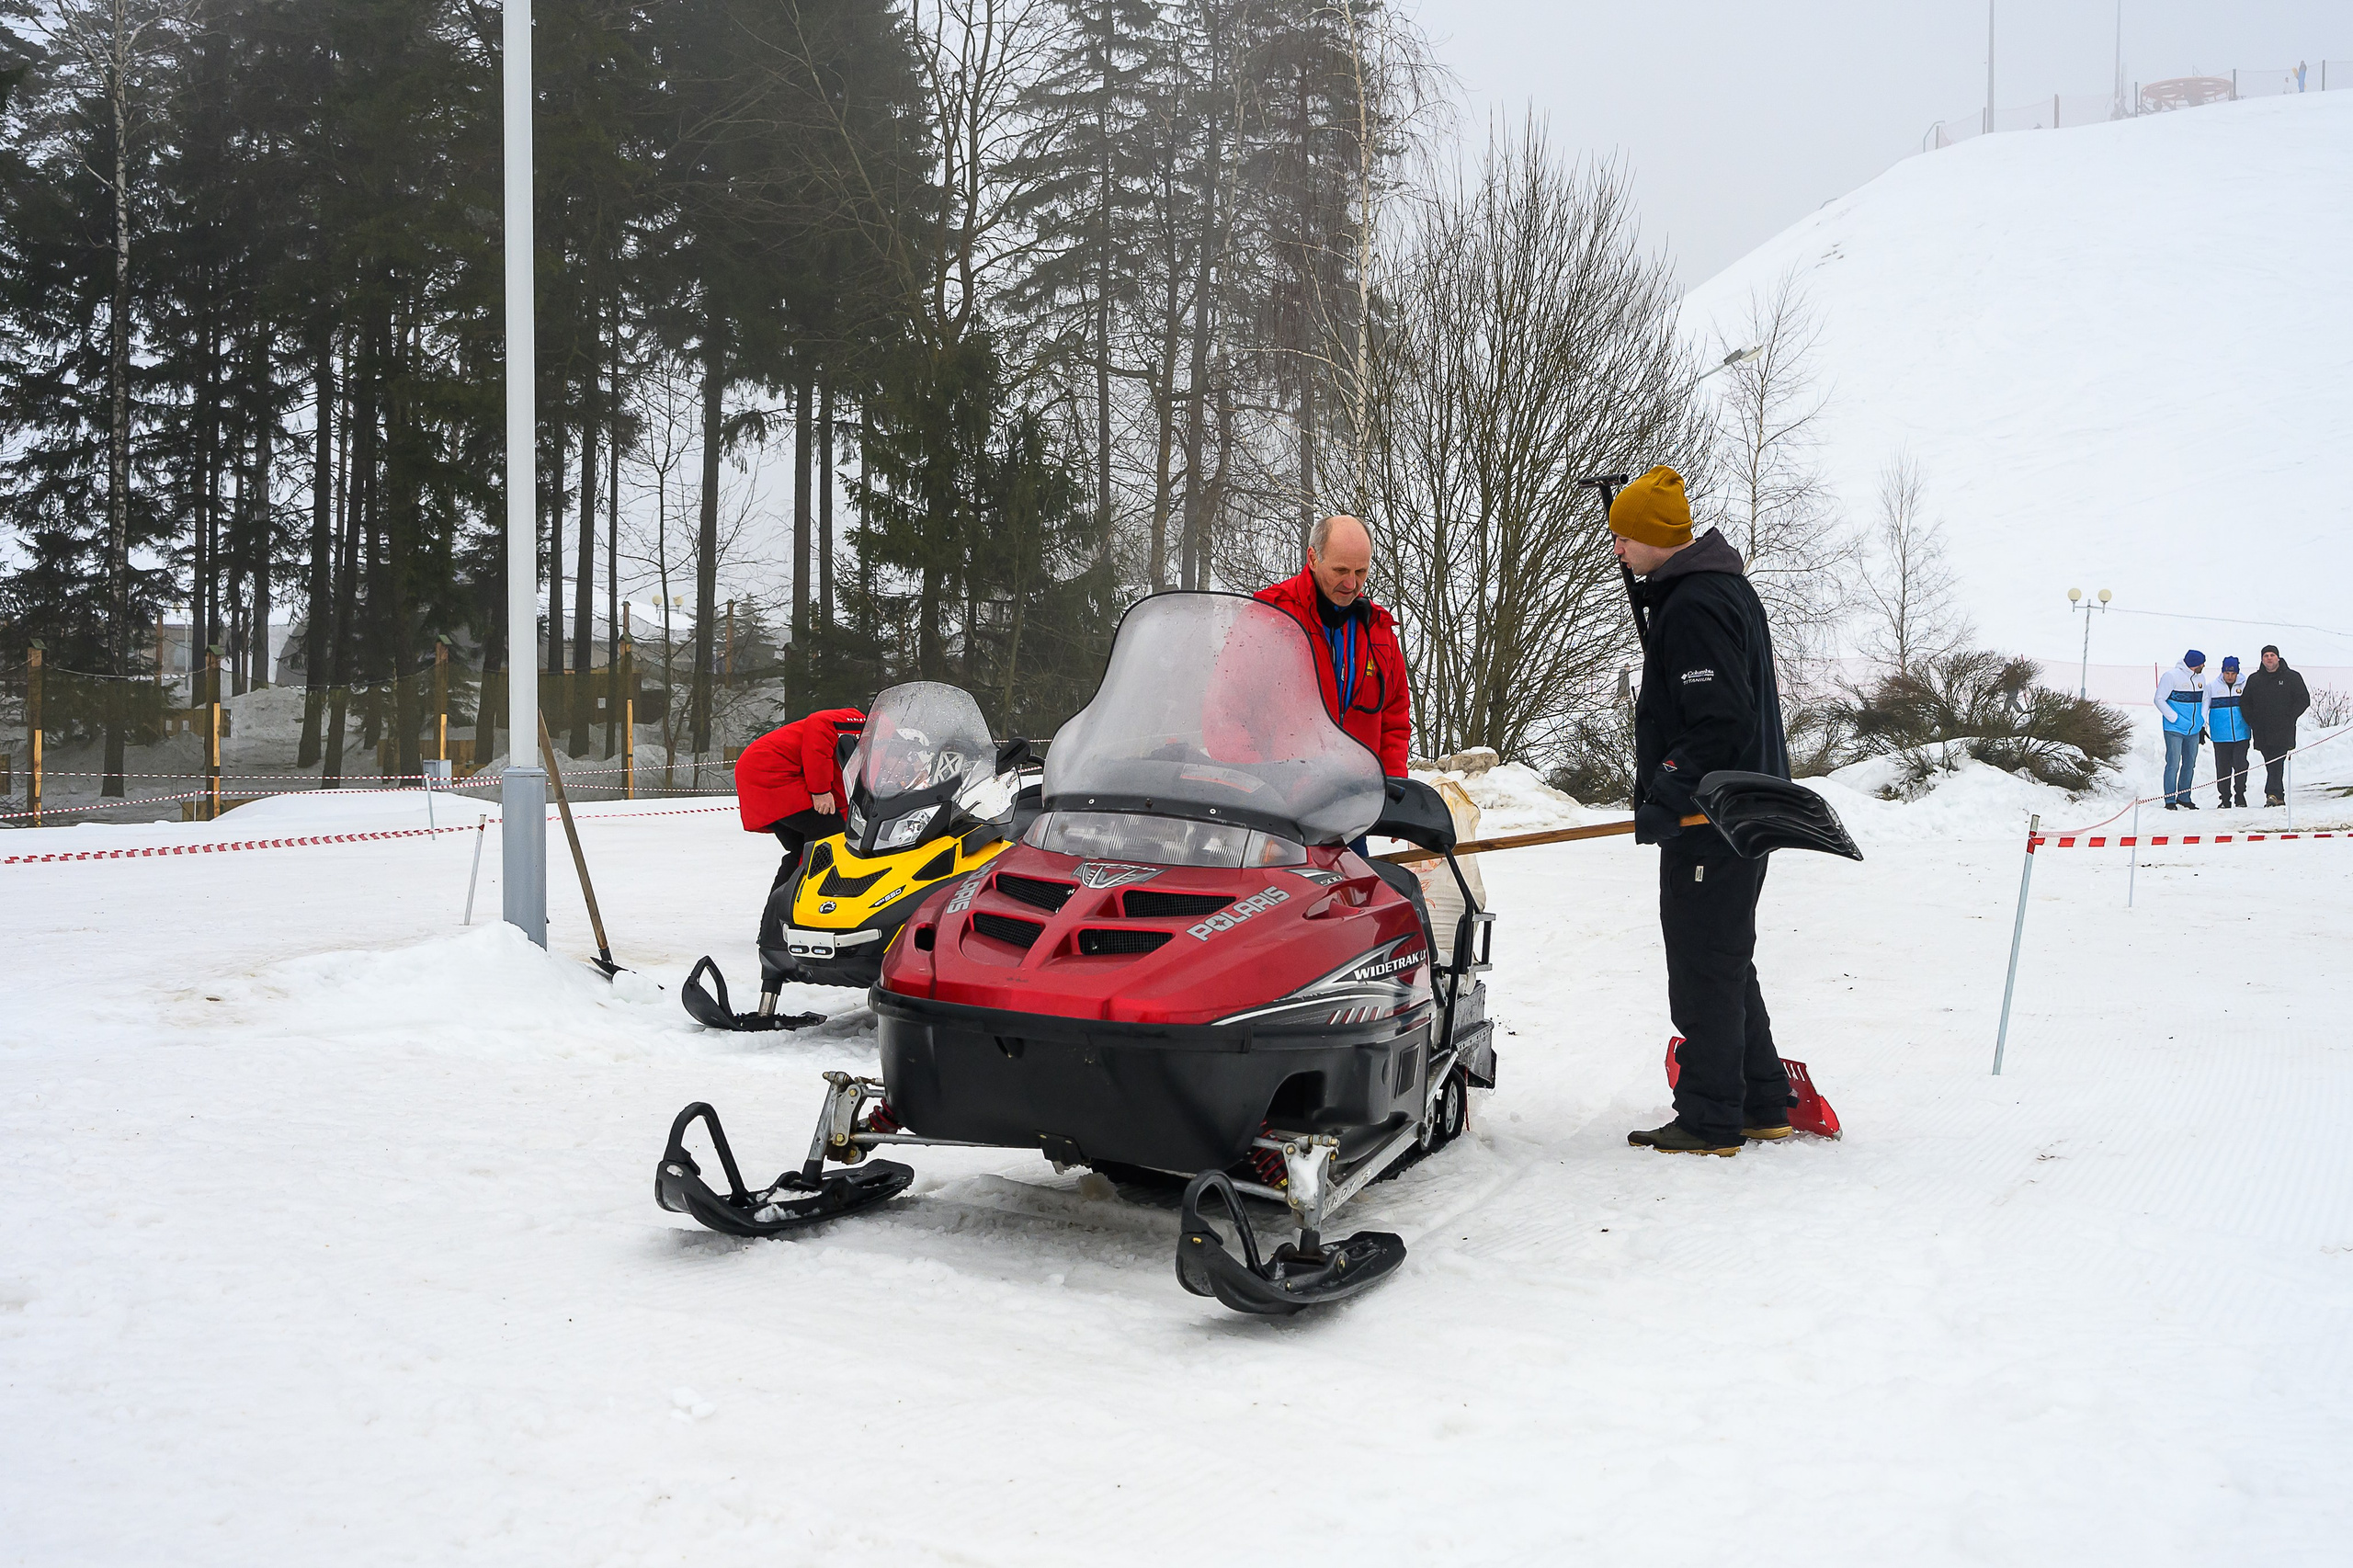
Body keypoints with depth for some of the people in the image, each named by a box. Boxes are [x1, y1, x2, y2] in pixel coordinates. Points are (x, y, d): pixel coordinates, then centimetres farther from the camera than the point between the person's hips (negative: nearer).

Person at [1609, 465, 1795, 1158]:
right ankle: (1763, 1104, 26)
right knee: (1729, 965, 18)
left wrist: (1663, 798, -22)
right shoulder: (1726, 586, 16)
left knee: (1704, 973, -3)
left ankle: (1711, 1120, 3)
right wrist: (1666, 794, 20)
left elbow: (1721, 721, -25)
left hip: (1711, 820, -11)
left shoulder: (1694, 605, -18)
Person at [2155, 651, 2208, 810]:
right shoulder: (2172, 676, -10)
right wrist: (2175, 718, -15)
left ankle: (2184, 797, 21)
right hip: (2175, 730, -7)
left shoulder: (2200, 677, 10)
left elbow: (2204, 700, 19)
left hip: (2194, 730, 7)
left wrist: (2202, 723, 10)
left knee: (2190, 764, 10)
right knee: (2173, 764, -7)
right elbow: (2160, 699, -10)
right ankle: (2170, 800, -3)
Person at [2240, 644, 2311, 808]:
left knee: (2277, 762, -15)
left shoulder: (2292, 677, 5)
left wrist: (2289, 718, -6)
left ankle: (2273, 793, -23)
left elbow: (2304, 700, 4)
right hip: (2262, 733, 3)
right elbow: (2244, 702, 19)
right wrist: (2252, 721, 6)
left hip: (2283, 732, -3)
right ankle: (2279, 797, 11)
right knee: (2271, 764, 5)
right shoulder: (2254, 679, 13)